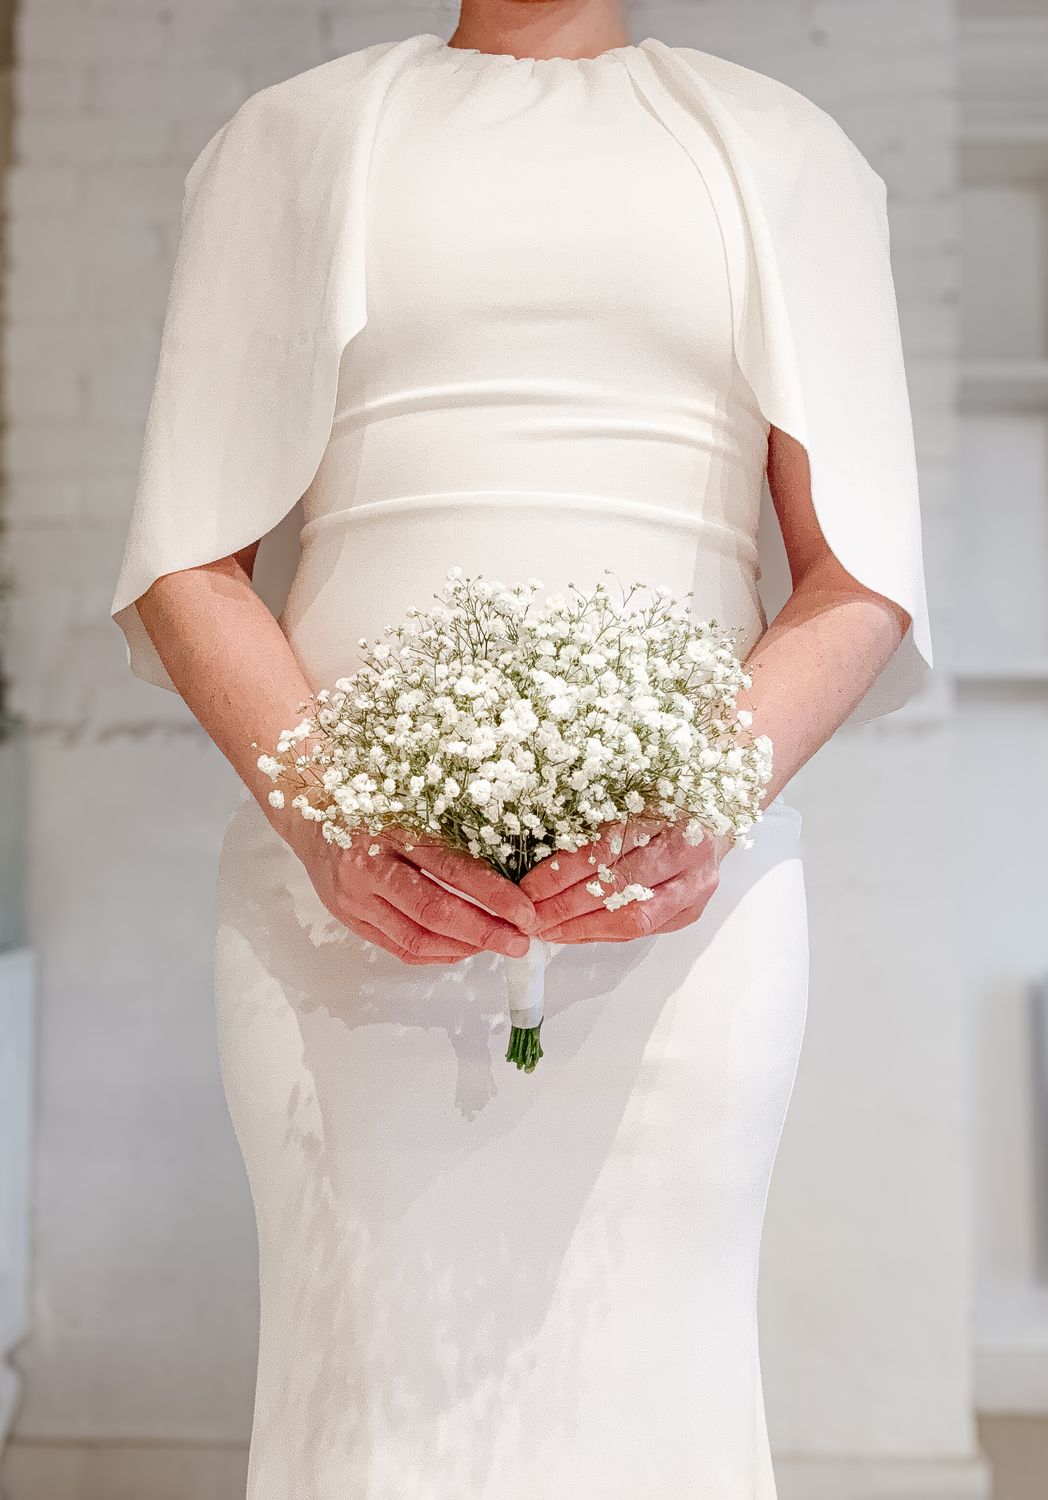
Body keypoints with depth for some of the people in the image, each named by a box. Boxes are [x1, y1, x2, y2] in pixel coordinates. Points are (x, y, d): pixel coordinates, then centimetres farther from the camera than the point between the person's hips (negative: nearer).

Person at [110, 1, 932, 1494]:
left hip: (684, 876, 1)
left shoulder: (782, 150, 15)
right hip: (352, 882, 0)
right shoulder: (293, 136, 15)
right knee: (378, 1380, -1)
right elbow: (186, 559, 6)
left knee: (648, 1377, -1)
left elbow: (864, 569, 6)